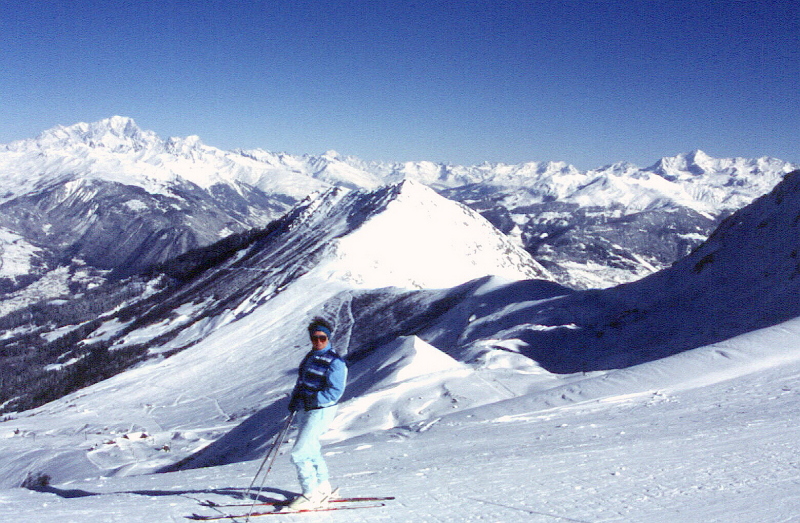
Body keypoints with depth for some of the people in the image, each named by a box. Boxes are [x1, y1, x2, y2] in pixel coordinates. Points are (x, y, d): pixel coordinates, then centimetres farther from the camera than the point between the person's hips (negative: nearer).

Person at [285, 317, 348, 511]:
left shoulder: (335, 361, -14)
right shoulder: (310, 356, 13)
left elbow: (335, 392, -19)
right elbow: (301, 381, 21)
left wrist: (314, 400, -27)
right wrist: (294, 399, 5)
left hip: (320, 411, -9)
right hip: (304, 410, 9)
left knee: (299, 454, -12)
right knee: (311, 451, 19)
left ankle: (310, 496, -1)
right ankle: (323, 488, 34)